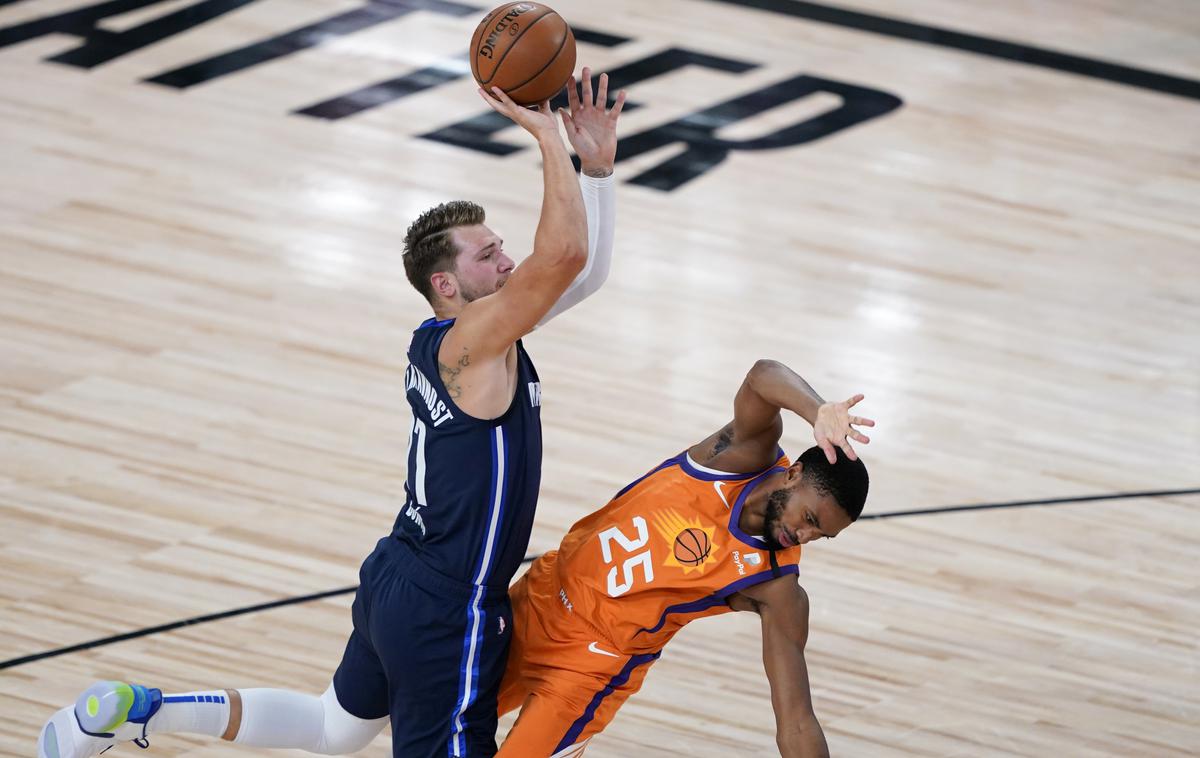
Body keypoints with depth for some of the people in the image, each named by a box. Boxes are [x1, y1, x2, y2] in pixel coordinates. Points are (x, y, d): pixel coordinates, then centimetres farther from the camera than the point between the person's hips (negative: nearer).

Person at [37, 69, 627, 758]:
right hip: (446, 618, -10)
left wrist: (598, 164, 1)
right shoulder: (471, 339, -20)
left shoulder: (450, 335, 6)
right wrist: (549, 137, -25)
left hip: (398, 584, 10)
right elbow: (563, 254, -35)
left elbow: (585, 271, 12)